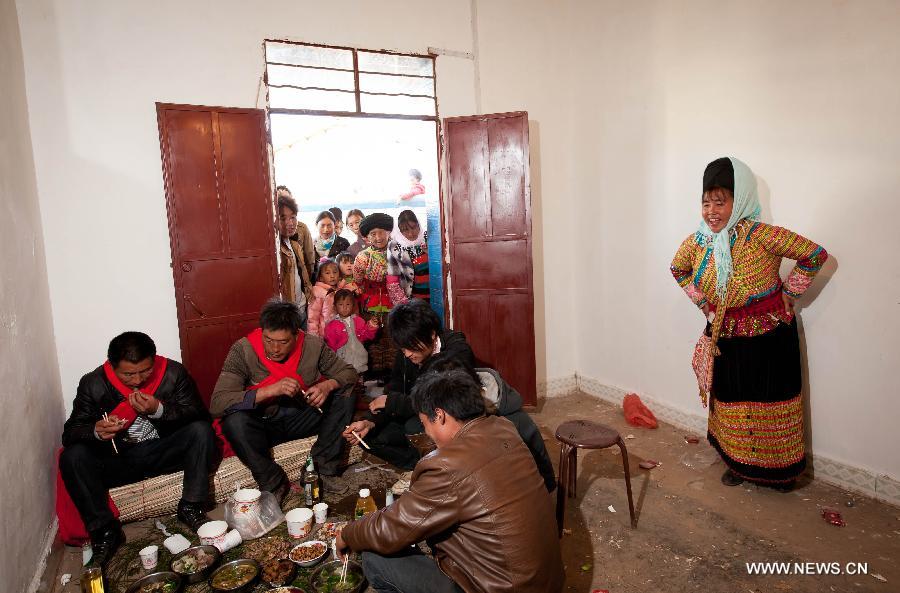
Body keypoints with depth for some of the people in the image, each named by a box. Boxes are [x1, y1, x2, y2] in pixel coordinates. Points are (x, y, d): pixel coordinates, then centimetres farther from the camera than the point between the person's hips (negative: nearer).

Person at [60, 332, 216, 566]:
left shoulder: (174, 373, -12)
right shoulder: (92, 384, -9)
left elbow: (200, 416, -13)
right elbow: (70, 433, -6)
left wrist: (159, 410, -30)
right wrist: (96, 431, -30)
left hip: (164, 451, -1)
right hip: (117, 460, 1)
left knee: (201, 431, -26)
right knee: (72, 457, -24)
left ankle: (190, 508, -13)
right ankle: (104, 529, -13)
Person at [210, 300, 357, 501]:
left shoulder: (313, 345, -13)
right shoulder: (243, 350, -19)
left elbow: (349, 373, -2)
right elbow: (217, 403, -26)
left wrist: (328, 385, -26)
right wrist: (270, 390, -37)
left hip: (303, 418, 2)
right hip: (263, 424, -2)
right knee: (234, 421, -33)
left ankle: (323, 469, -14)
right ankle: (273, 482, -15)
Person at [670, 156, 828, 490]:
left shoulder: (762, 236, -24)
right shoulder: (696, 243, -9)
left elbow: (816, 255, -15)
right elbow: (678, 270, 12)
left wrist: (789, 293, -11)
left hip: (770, 338, -4)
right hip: (727, 339, 4)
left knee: (772, 403, 11)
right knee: (730, 403, 16)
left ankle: (780, 469, 32)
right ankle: (737, 463, 35)